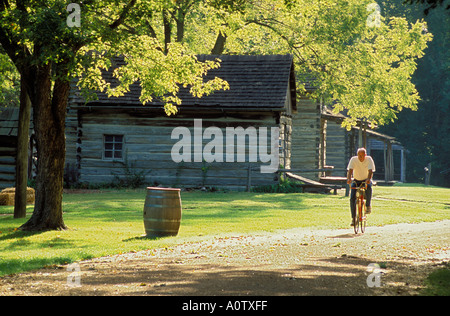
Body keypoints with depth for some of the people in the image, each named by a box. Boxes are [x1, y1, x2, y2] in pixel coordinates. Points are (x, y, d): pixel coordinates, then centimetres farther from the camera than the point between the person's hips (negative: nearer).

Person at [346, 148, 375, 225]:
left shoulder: (369, 159, -15)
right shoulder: (353, 159, -14)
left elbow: (370, 171, -27)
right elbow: (350, 170, -25)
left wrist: (369, 179, -47)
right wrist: (349, 179, -46)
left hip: (366, 180, -1)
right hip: (356, 181, 1)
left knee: (368, 187, -37)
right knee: (352, 198, -16)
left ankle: (368, 206, -17)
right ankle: (353, 218, -6)